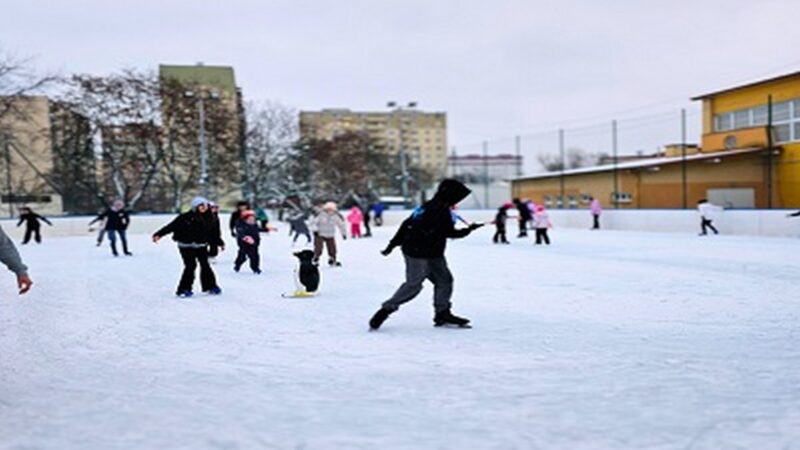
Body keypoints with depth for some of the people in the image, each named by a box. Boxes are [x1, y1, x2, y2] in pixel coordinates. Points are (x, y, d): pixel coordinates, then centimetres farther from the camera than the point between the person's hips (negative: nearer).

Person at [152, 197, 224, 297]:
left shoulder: (206, 219, 3)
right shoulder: (186, 217, -13)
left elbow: (211, 234, 17)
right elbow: (171, 226, -15)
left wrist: (220, 243, 23)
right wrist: (159, 234, -22)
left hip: (201, 246, 5)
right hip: (187, 246, -5)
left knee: (205, 265, 4)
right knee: (190, 266, -10)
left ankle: (210, 286, 20)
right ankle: (184, 289, 2)